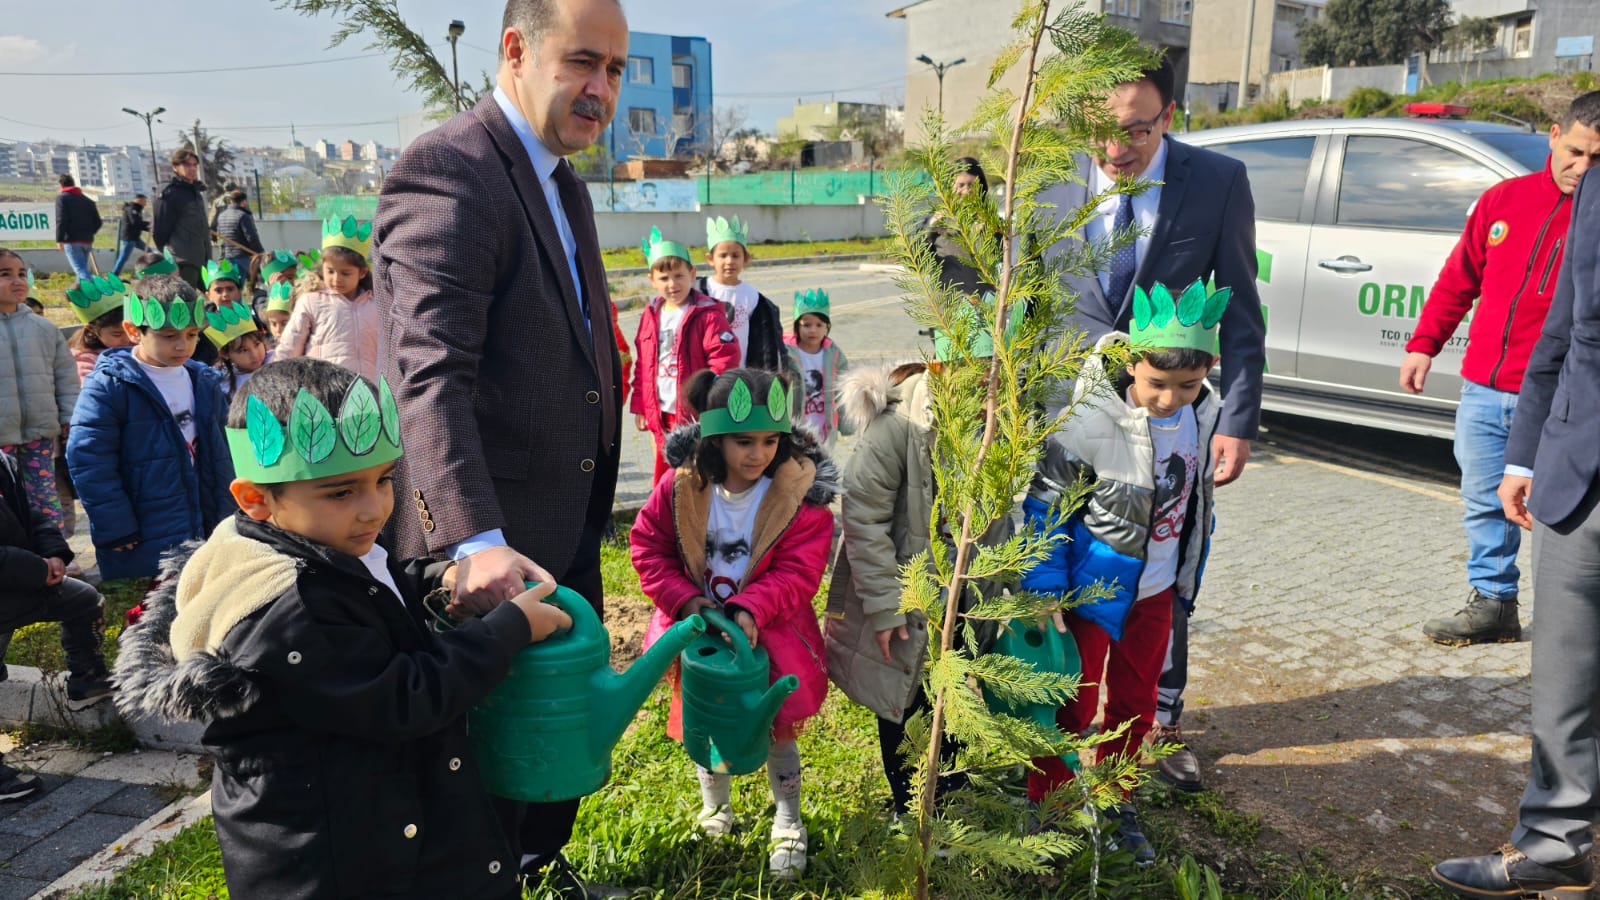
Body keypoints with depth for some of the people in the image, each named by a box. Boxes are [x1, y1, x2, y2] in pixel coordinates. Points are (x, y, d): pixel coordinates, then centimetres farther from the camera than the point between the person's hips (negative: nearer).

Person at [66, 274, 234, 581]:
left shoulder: (205, 382, 8)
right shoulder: (109, 385, -11)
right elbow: (88, 460, -14)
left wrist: (225, 518, 13)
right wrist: (116, 529, -15)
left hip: (203, 534, 6)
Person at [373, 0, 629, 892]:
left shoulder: (563, 180, 11)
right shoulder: (447, 171, -19)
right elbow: (432, 374, -30)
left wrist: (594, 506, 17)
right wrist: (476, 539, -39)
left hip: (567, 526, 9)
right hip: (491, 539, -9)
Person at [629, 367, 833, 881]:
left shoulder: (801, 489, -18)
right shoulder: (683, 485, -13)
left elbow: (797, 571, -19)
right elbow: (648, 547, -5)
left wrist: (751, 609, -34)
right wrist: (686, 600, -18)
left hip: (767, 631, -1)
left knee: (777, 726, 5)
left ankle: (788, 823, 29)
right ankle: (714, 810, 42)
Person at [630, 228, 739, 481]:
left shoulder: (707, 315, -10)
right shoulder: (651, 314, 9)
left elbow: (724, 362, -15)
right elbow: (642, 365, 13)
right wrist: (640, 406, 11)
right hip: (661, 415, 6)